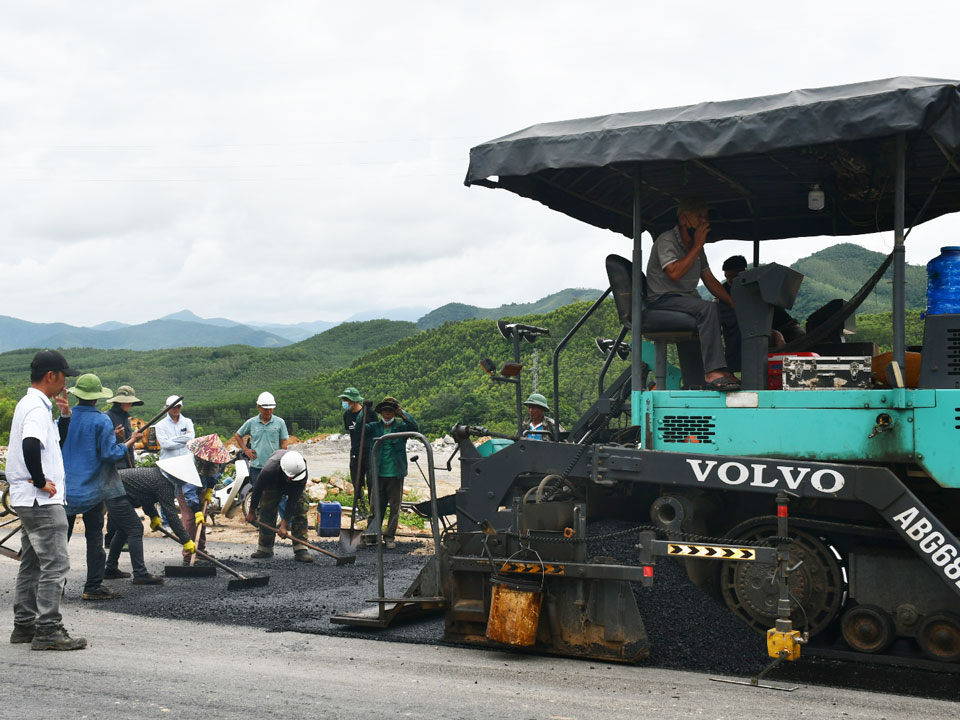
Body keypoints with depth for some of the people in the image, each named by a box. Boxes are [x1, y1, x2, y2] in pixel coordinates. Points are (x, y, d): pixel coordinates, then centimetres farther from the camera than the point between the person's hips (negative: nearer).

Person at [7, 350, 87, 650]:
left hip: (29, 500, 11)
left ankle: (24, 625, 23)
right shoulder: (37, 407, -16)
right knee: (55, 563, -8)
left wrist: (65, 416, 13)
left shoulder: (32, 404, 17)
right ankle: (47, 630, -7)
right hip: (42, 500, -11)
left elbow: (57, 440, 28)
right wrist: (40, 481, -22)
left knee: (32, 563, 16)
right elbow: (30, 445, -33)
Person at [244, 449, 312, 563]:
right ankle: (265, 548, 7)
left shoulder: (302, 473, -40)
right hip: (272, 484, 0)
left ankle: (300, 550, -18)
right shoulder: (269, 470, -43)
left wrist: (284, 525, -34)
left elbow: (292, 501, -34)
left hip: (295, 487, 0)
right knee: (266, 512, -8)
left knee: (301, 509, -17)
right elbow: (257, 490, -24)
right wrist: (251, 512, -11)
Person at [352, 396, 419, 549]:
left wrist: (403, 414, -29)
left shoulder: (401, 426, -1)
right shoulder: (374, 427, 5)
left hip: (395, 474, -1)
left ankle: (389, 537, 14)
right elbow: (358, 431, -6)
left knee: (395, 507, 5)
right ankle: (371, 534, 21)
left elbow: (415, 428, -17)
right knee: (376, 506, 10)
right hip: (378, 473, 1)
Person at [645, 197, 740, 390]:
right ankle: (713, 372, -41)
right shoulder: (666, 240, -8)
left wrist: (733, 302, 8)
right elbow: (674, 273, -24)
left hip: (688, 299, 9)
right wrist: (697, 246, -16)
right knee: (708, 308, -34)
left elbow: (710, 280, 20)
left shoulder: (695, 247, 18)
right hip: (663, 300, -9)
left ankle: (732, 371, -11)